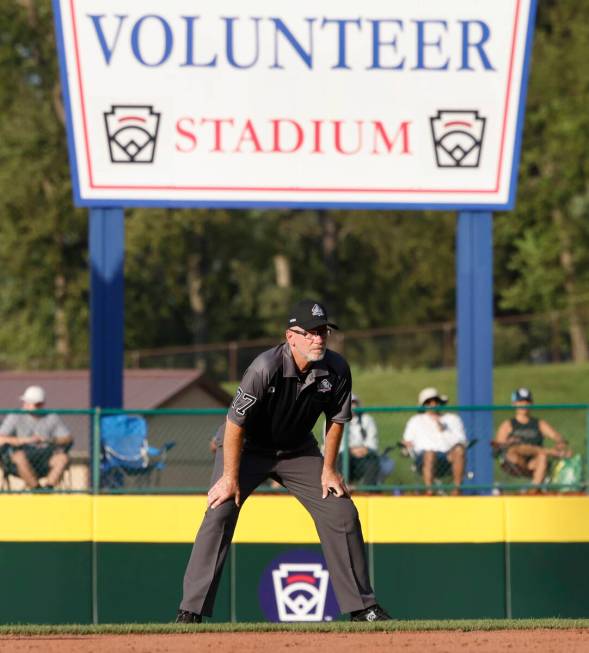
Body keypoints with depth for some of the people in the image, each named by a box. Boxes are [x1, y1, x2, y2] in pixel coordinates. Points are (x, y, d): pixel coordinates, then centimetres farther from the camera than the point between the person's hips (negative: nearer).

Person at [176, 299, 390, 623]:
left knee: (342, 514, -4)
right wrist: (231, 477, -24)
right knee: (220, 511, -21)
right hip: (248, 448, -4)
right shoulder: (266, 368, -32)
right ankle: (191, 612, -19)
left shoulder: (336, 370, -17)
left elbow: (336, 419, 0)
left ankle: (362, 607, 8)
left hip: (298, 451, 4)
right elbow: (235, 422, -26)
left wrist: (328, 470, -3)